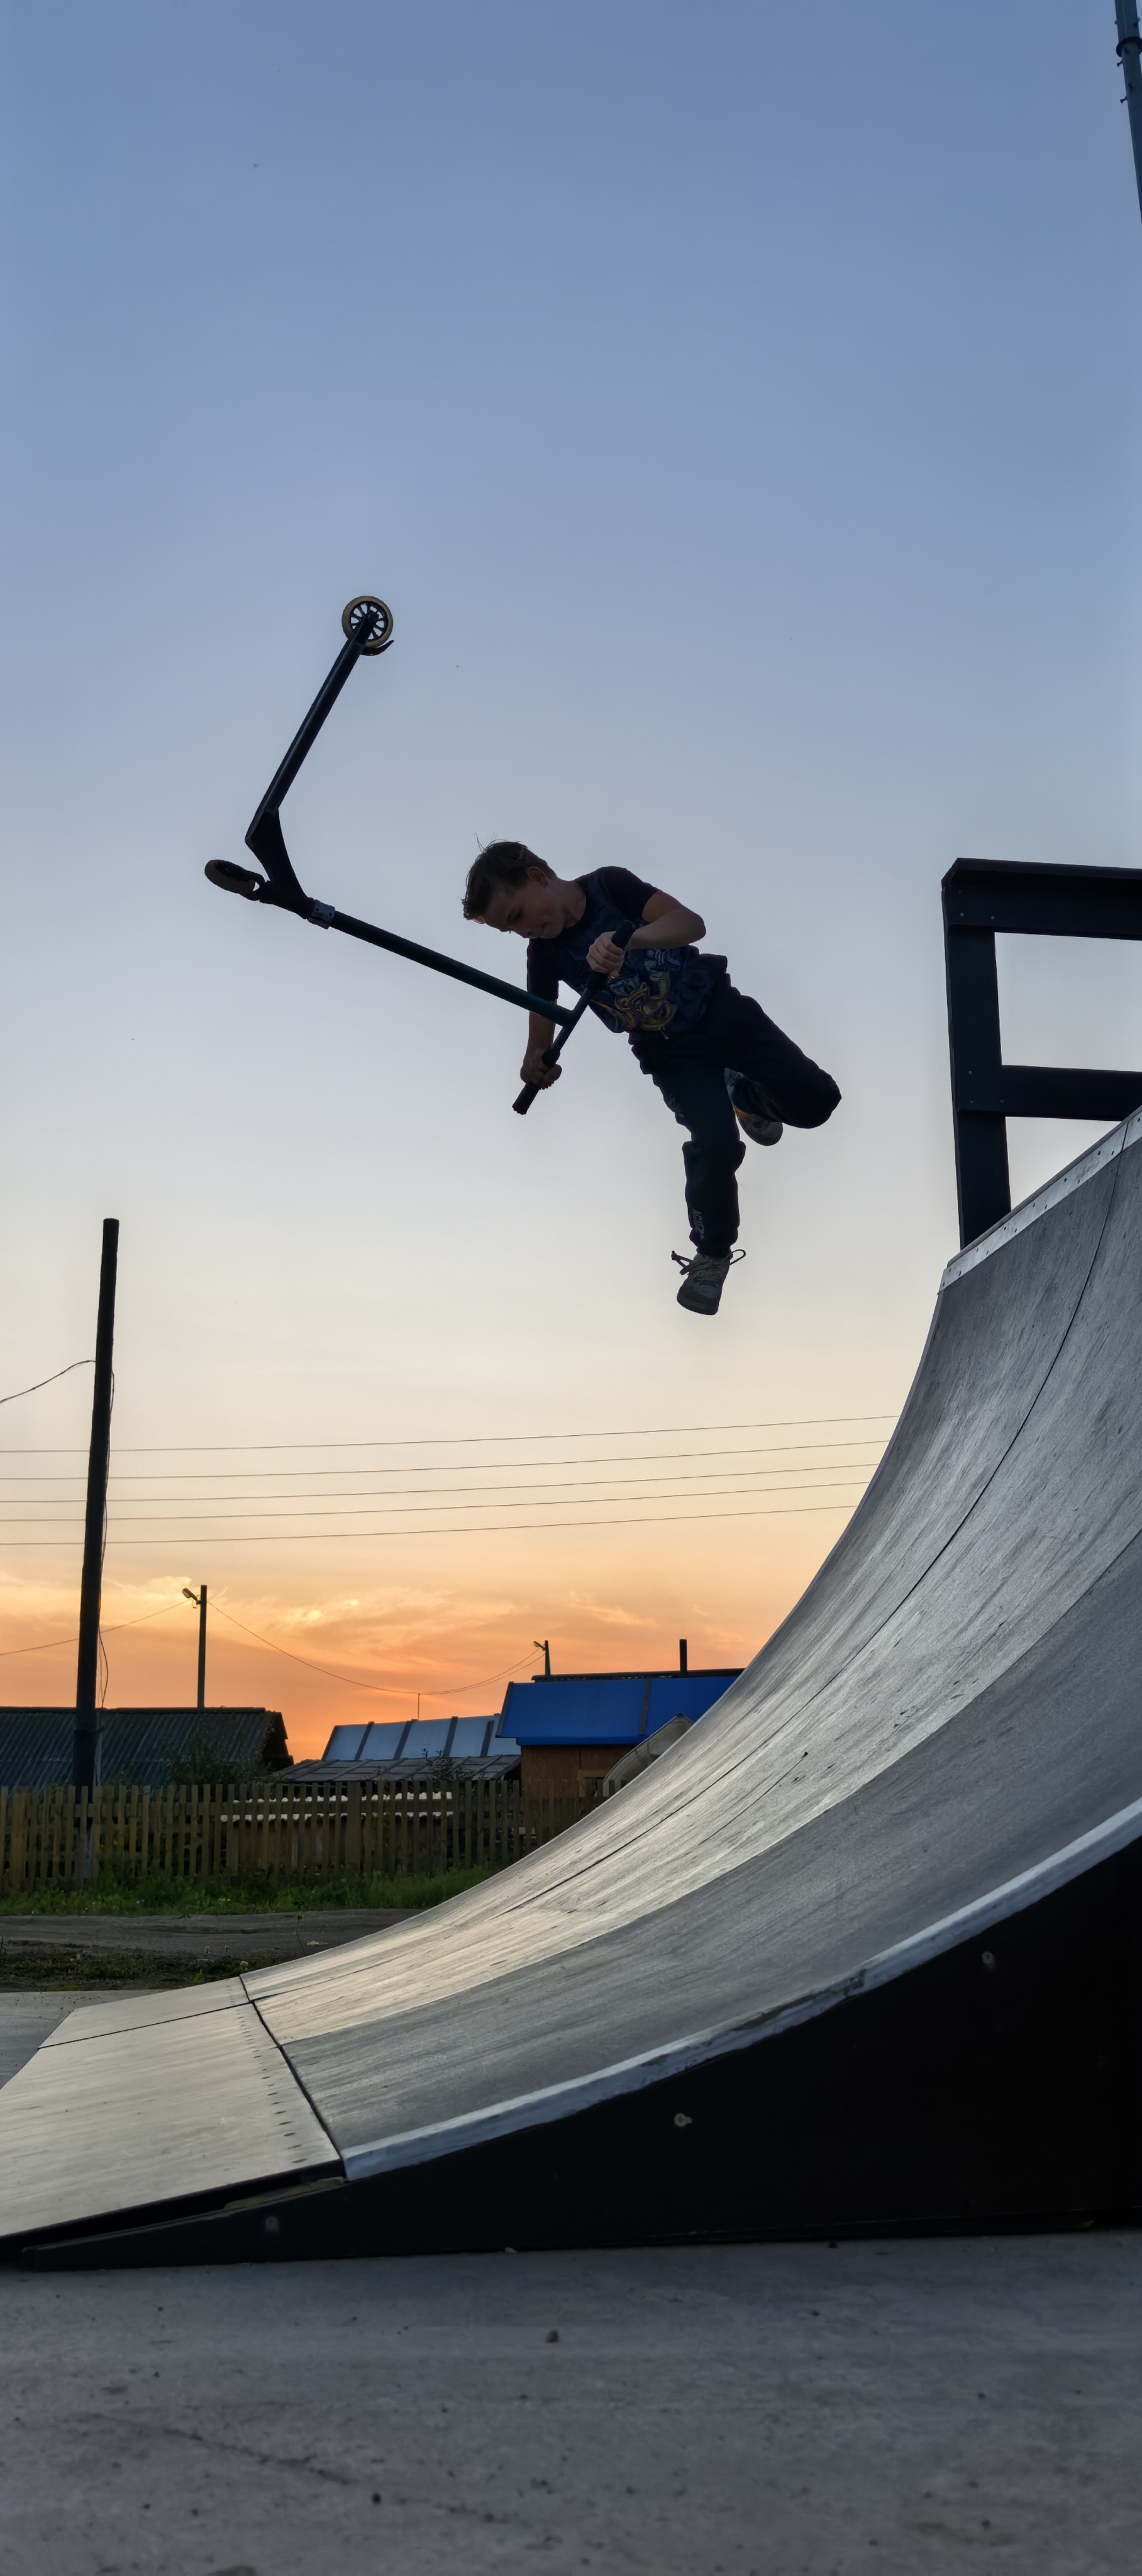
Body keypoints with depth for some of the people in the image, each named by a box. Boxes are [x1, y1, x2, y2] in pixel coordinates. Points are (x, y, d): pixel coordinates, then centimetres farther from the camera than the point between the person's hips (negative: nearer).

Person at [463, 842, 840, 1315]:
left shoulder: (610, 885, -17)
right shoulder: (544, 953, -9)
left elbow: (692, 923, -31)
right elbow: (542, 1032, -4)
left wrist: (627, 939, -49)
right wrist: (536, 1064, -28)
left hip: (720, 1009, -1)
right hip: (670, 1050, 1)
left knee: (813, 1102, -12)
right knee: (715, 1142, -22)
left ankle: (744, 1094, 23)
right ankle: (711, 1252, 3)